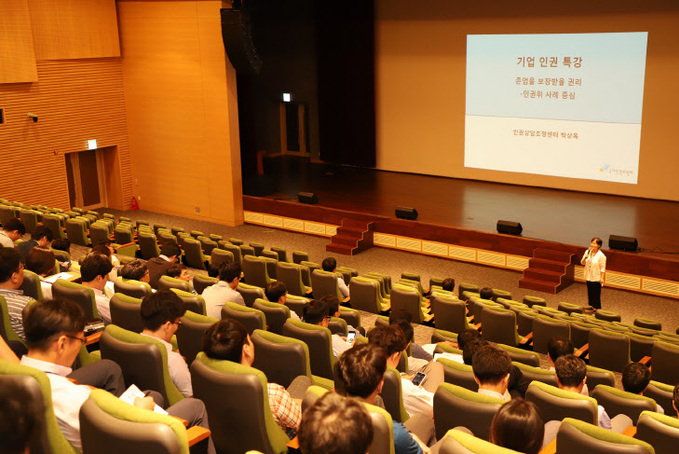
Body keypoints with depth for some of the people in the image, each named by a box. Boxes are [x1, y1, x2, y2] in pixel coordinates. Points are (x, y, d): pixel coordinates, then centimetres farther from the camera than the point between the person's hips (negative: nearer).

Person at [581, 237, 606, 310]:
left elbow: (603, 268, -12)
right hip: (589, 276, 5)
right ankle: (591, 305, 32)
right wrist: (585, 258, -17)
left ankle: (597, 308, 13)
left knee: (596, 293, 2)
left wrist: (602, 278, -13)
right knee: (590, 292, 16)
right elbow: (582, 263, 3)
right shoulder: (587, 252, -1)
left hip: (596, 278, -5)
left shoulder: (601, 256, -16)